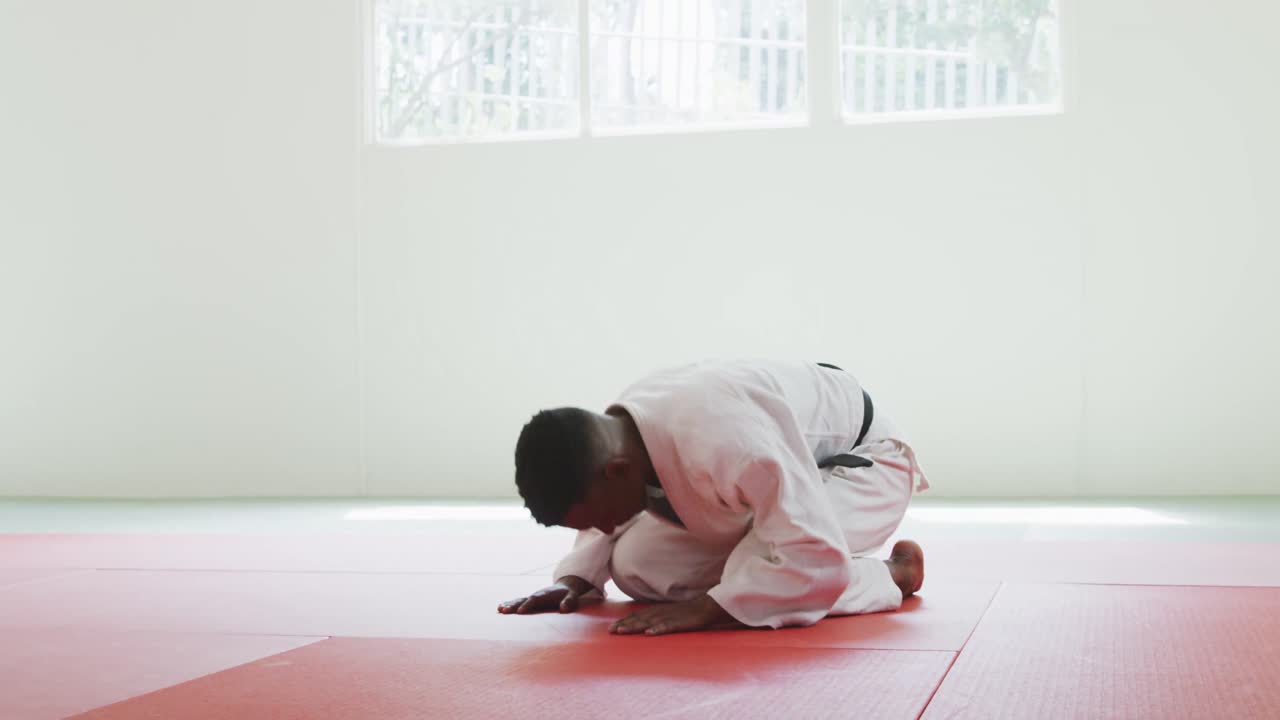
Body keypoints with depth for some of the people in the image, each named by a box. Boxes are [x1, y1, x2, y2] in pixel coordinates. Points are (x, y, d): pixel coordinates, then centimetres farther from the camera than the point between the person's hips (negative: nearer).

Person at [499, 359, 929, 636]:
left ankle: (890, 574, -5)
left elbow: (818, 561, -43)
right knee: (634, 564, -8)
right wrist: (575, 579, -14)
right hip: (778, 471, 8)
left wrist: (703, 608, -42)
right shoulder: (619, 430, -17)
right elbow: (610, 530, 6)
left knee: (760, 580, -35)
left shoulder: (720, 439, -45)